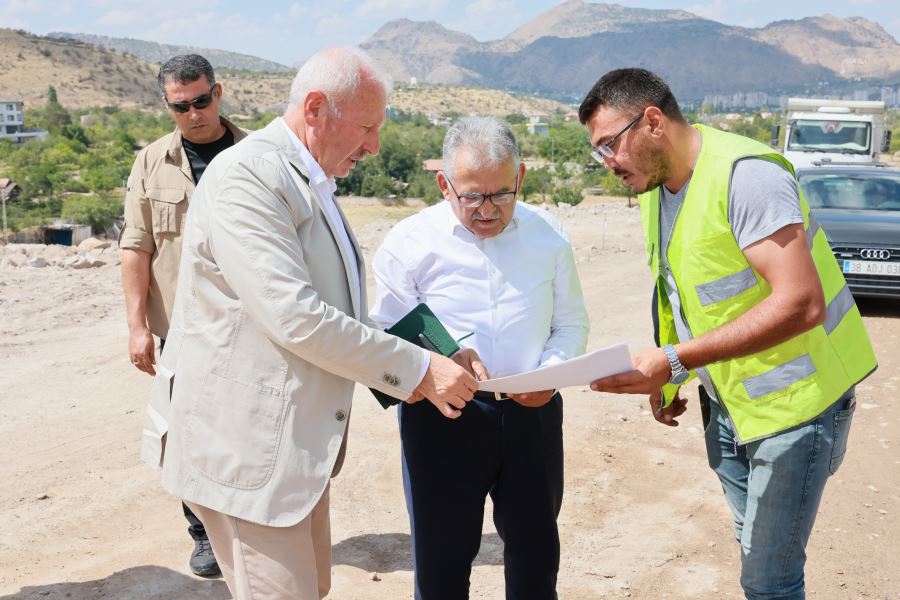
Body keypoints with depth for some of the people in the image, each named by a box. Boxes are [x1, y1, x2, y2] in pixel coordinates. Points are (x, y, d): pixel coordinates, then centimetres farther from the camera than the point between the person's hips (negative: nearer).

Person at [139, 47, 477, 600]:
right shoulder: (246, 175, -18)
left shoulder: (311, 185, 13)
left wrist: (414, 378, 6)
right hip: (246, 446, -9)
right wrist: (417, 369, -17)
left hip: (301, 445, 10)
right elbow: (294, 318, -25)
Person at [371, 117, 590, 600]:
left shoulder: (548, 235, 5)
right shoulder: (410, 243, -4)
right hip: (441, 418, -2)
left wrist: (551, 371, -8)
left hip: (532, 416, 3)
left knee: (536, 558, 16)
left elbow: (571, 324, 12)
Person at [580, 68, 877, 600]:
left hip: (794, 397, -7)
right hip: (727, 399, 8)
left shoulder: (744, 175, -23)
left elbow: (800, 304, -30)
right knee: (756, 552, 15)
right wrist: (667, 382, 10)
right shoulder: (654, 188, 4)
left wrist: (673, 361, -31)